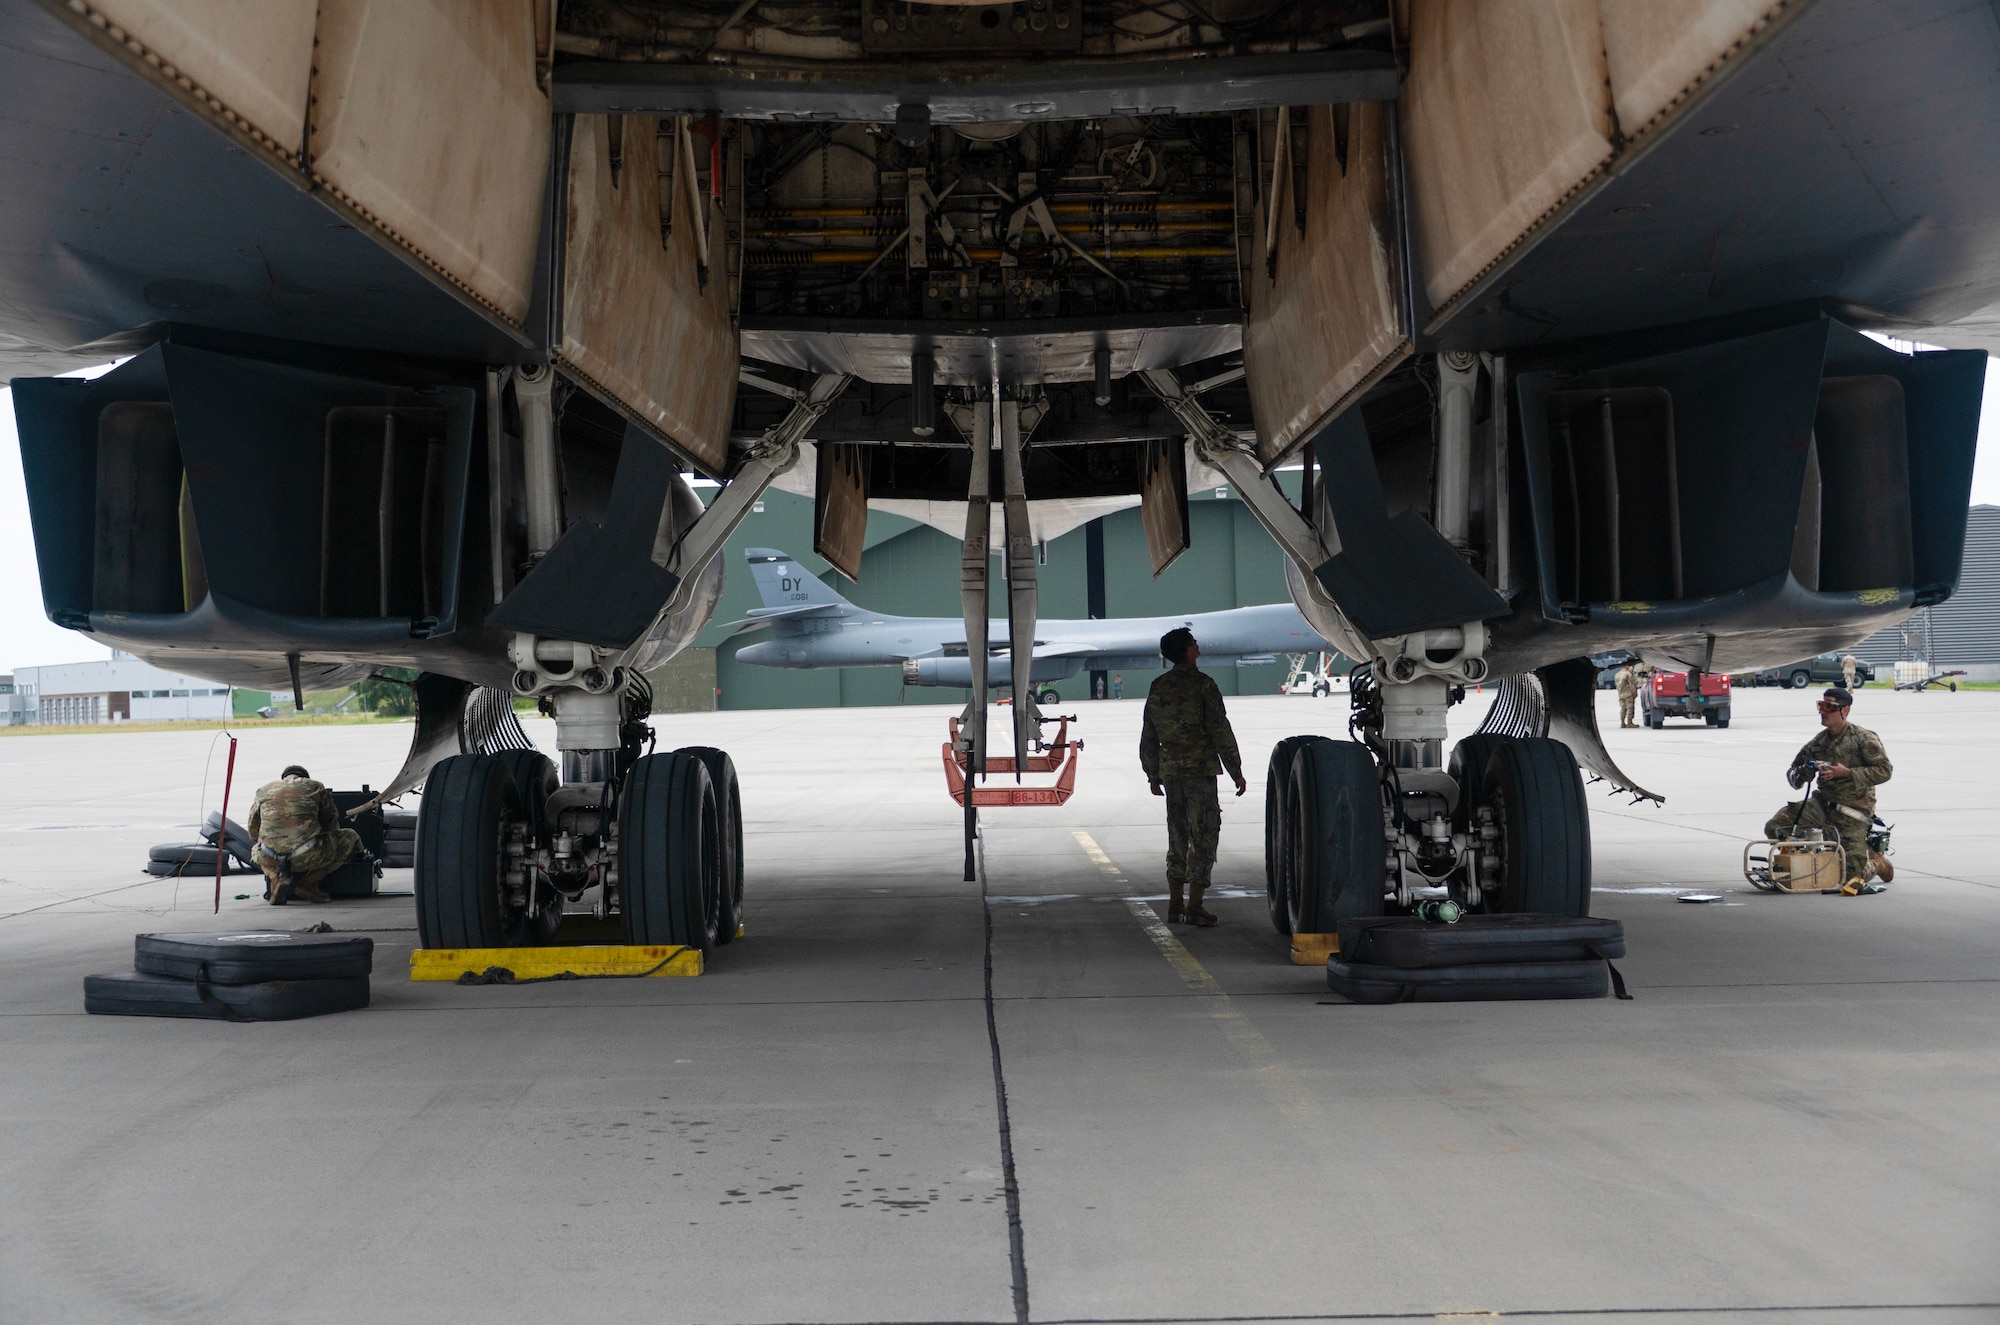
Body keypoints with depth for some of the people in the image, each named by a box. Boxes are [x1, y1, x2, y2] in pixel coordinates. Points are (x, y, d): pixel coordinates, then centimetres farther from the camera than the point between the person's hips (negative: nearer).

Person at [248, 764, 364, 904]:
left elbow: (253, 833, 28)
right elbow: (331, 823, 26)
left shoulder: (262, 791, 22)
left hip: (271, 860, 3)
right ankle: (307, 882, 7)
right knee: (350, 838, 21)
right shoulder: (315, 787, 16)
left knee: (257, 849, 41)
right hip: (309, 856, -3)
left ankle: (275, 877, 5)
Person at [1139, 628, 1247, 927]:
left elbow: (1148, 737, 14)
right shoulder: (1202, 683, -8)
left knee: (1178, 836, 13)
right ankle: (1194, 905, -4)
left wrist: (1153, 775, 23)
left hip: (1170, 770, 6)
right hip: (1201, 768, -6)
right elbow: (1220, 731, -10)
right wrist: (1236, 772, -5)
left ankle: (1174, 904, 15)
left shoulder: (1158, 687, 10)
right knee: (1204, 835, -1)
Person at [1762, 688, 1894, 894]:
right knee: (1775, 827, -16)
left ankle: (1876, 862, 31)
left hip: (1853, 811, -5)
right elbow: (1793, 774, 13)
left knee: (1850, 874, -5)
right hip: (1821, 803, 5)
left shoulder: (1864, 739, -7)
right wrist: (1800, 774, -13)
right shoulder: (1818, 742, 8)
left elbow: (1884, 770, -14)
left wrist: (1846, 772, -21)